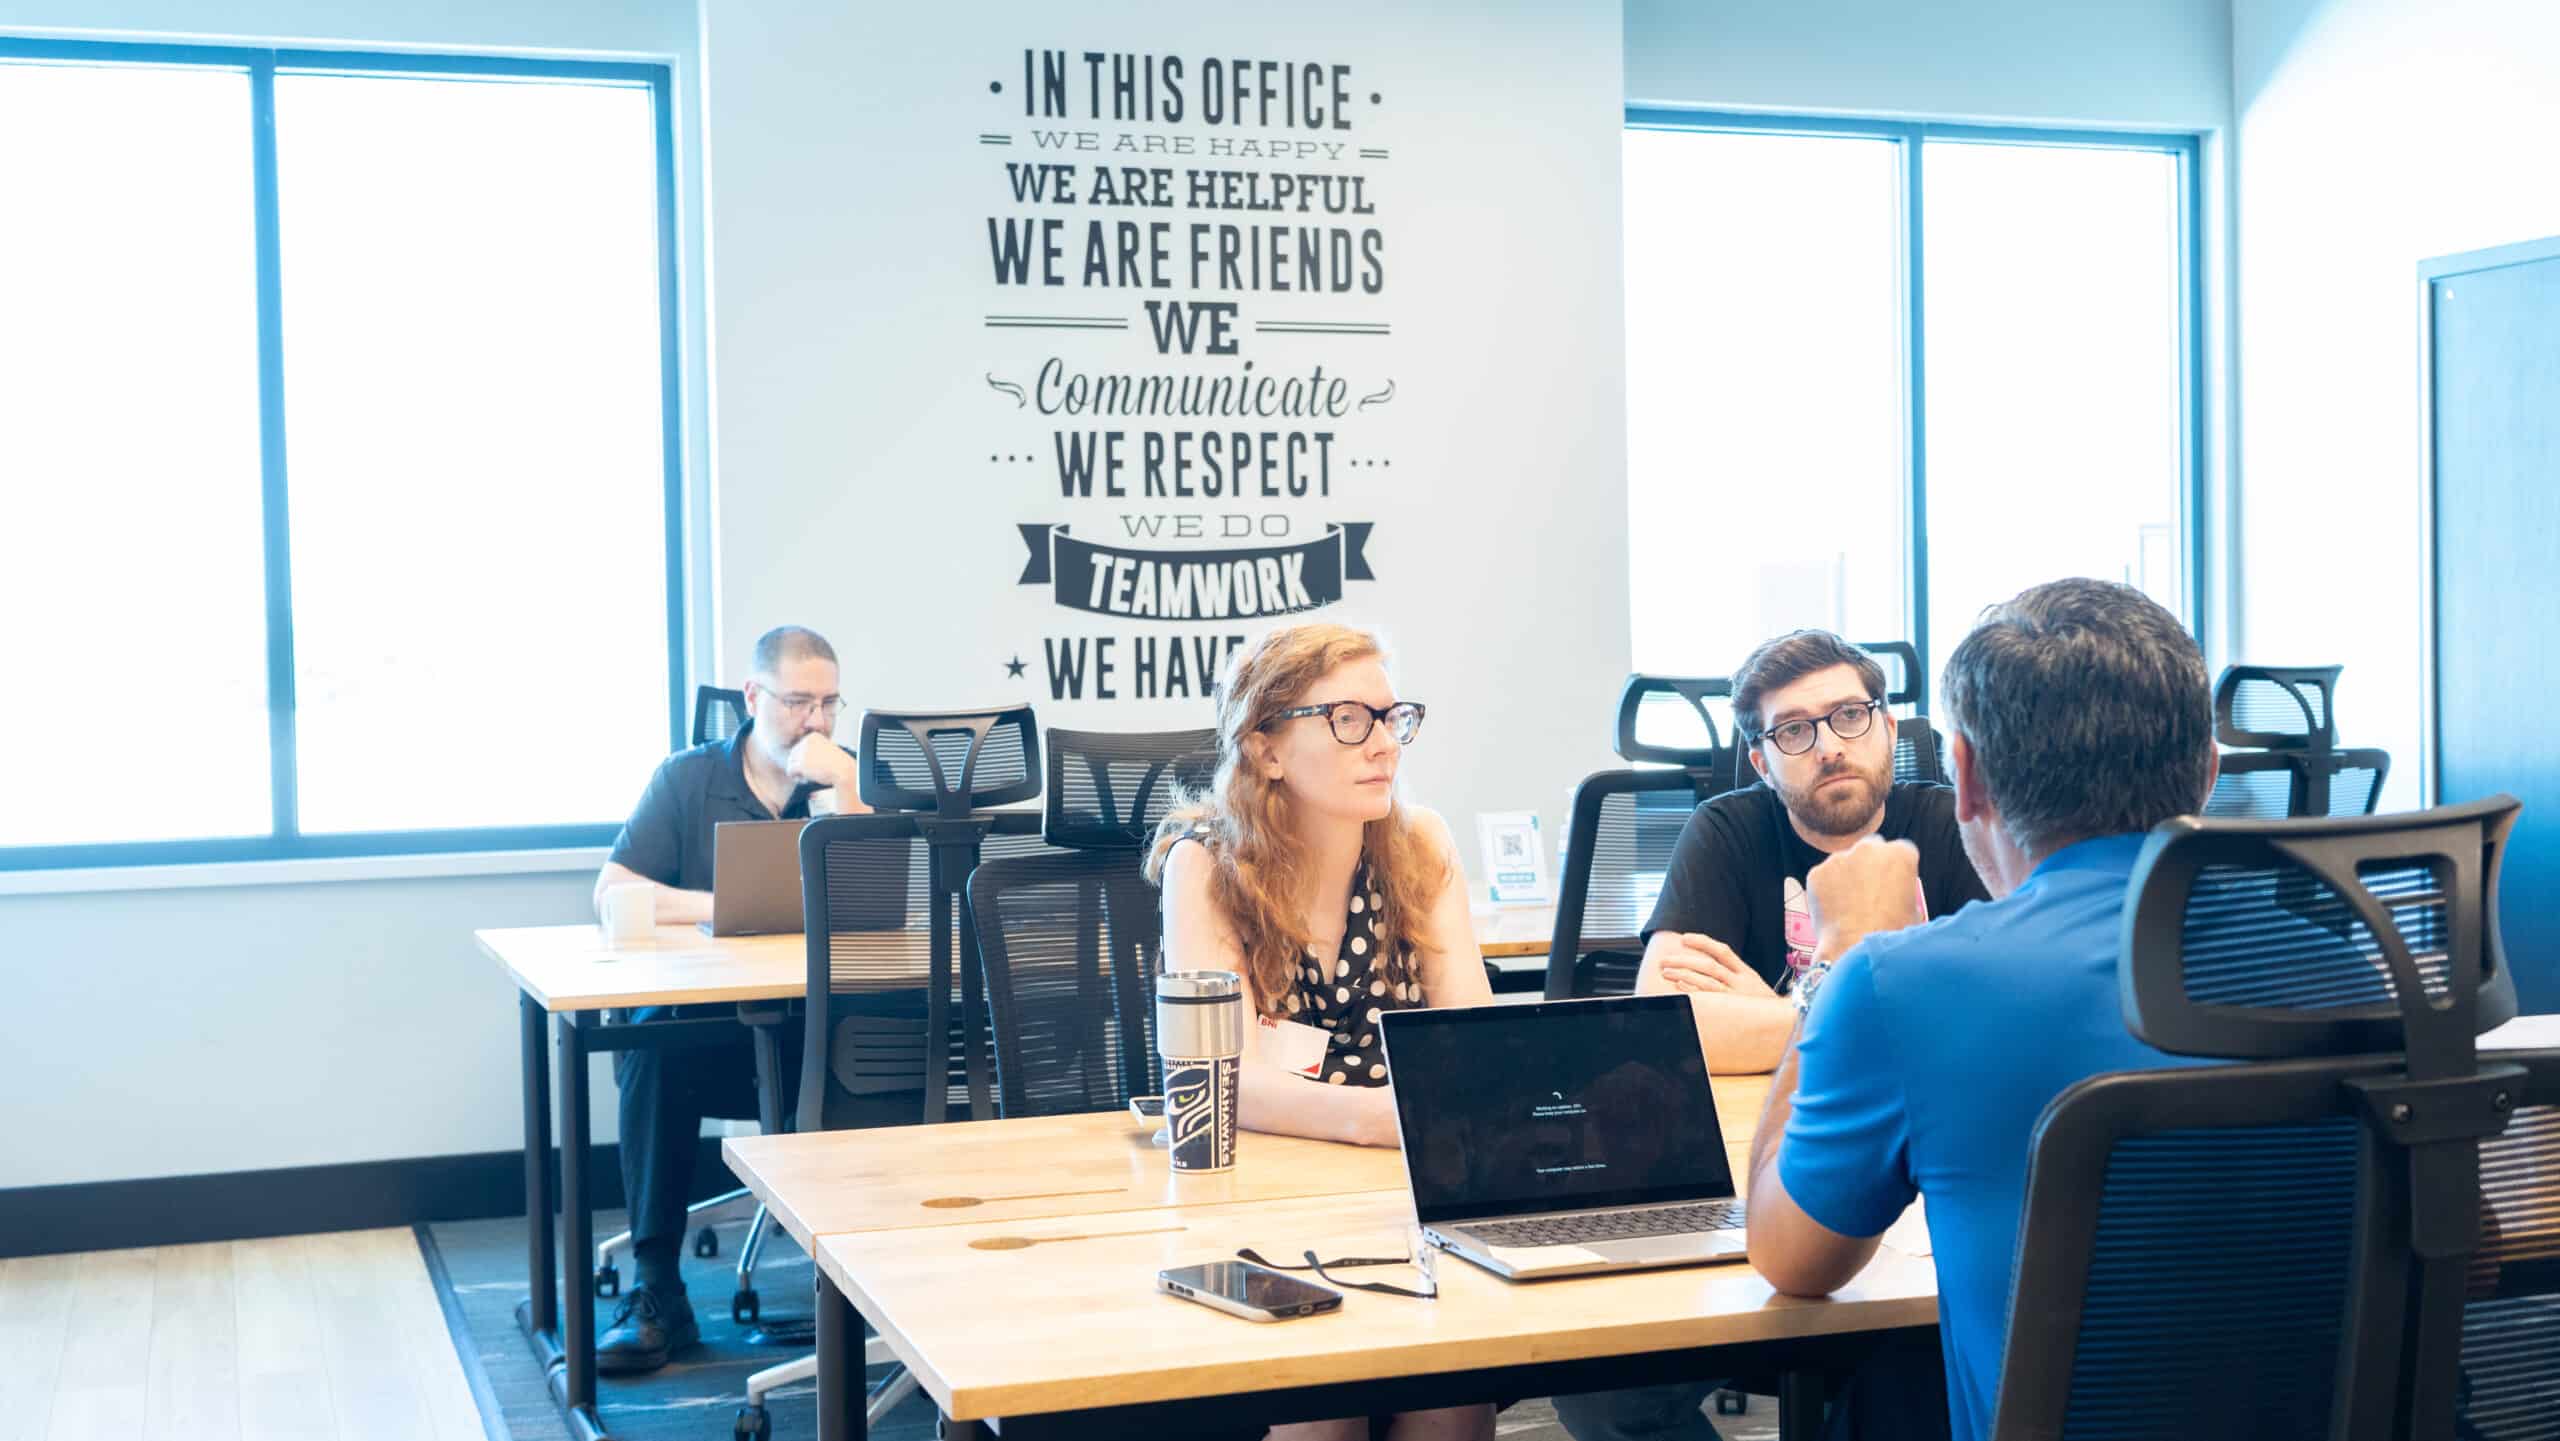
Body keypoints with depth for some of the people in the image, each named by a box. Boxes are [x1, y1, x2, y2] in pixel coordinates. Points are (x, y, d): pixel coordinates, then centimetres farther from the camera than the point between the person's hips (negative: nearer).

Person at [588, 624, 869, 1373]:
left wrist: (841, 799, -16)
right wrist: (721, 906, -16)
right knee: (651, 1050, -32)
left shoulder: (847, 779, 7)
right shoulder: (687, 778, 7)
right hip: (705, 1018, 0)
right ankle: (656, 1290, -24)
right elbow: (613, 892, -3)